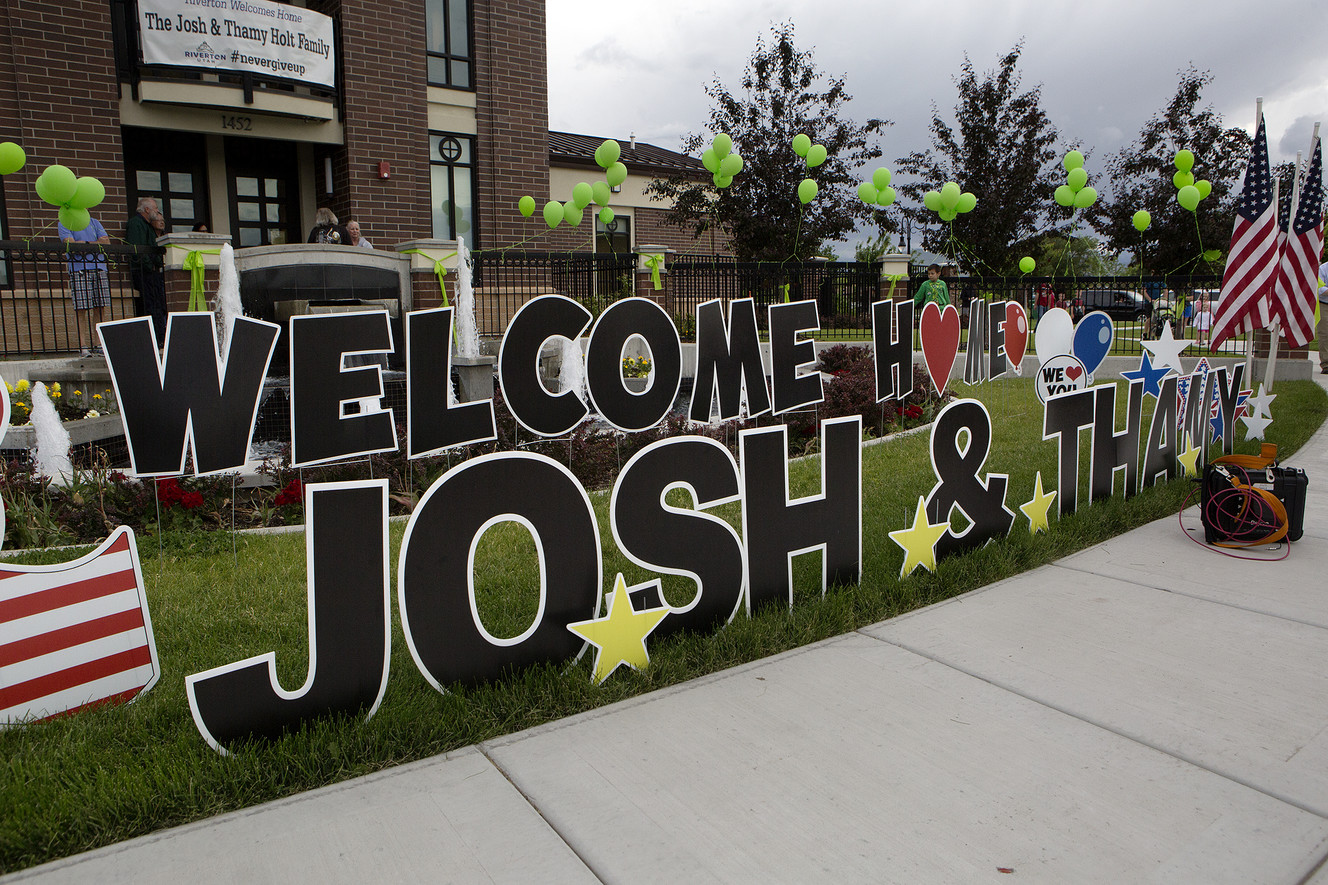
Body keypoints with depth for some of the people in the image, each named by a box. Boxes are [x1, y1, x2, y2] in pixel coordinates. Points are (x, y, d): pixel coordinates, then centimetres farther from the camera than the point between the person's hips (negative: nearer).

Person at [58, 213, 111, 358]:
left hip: (99, 269, 4)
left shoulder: (94, 223, 19)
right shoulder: (64, 223, 8)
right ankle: (81, 346, -5)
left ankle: (97, 344, 3)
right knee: (80, 309, -7)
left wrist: (86, 244, -5)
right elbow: (71, 243, -7)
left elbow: (106, 242, 6)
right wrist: (97, 243, -1)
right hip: (78, 271, -4)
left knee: (100, 308, 0)